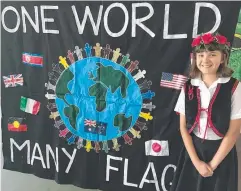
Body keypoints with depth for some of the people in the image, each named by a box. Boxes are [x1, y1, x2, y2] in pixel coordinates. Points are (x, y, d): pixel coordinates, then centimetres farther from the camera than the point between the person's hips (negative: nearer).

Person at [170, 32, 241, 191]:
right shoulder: (188, 87, -3)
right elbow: (183, 127, -3)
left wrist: (212, 164, -10)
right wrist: (196, 161, -9)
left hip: (222, 152, -2)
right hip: (193, 149, 2)